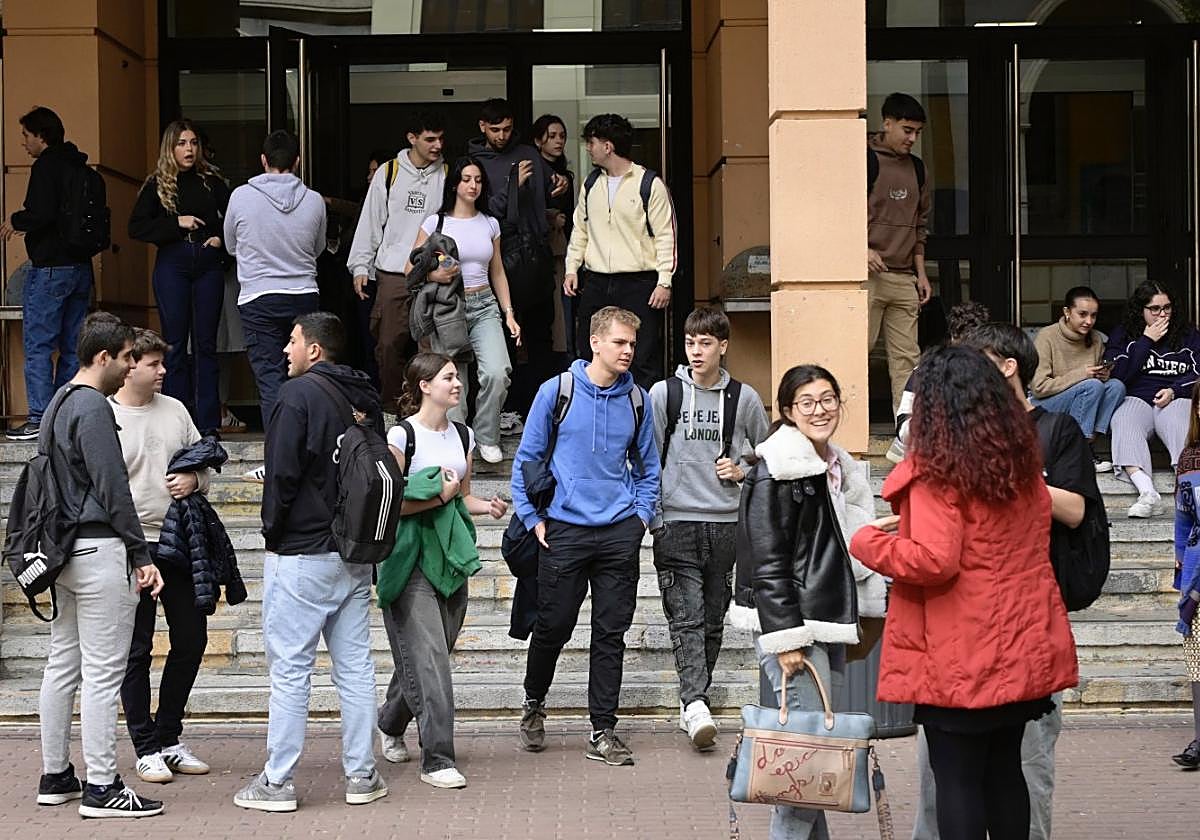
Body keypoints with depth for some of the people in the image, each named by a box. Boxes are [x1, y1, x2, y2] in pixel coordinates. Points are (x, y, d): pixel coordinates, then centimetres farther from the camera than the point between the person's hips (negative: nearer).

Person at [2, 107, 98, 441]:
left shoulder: (46, 166, -10)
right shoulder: (78, 166, 14)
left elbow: (41, 213, -21)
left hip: (50, 268, -8)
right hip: (81, 266, 8)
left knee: (37, 344, -5)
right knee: (72, 346, 10)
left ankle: (39, 420, -8)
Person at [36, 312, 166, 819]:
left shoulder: (57, 403, 16)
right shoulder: (94, 407, -14)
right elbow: (113, 490, -17)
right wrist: (142, 556, -13)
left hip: (63, 547, 10)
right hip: (100, 549, -10)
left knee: (62, 665, 14)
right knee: (102, 673, -6)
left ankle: (55, 776, 21)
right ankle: (102, 788, -2)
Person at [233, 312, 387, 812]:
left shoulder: (299, 392, -11)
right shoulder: (365, 399, 11)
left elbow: (283, 472, -15)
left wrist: (273, 531, -3)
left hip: (301, 554, -7)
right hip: (355, 554, 7)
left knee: (290, 668, -2)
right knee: (355, 666, 10)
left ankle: (277, 783, 2)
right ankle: (362, 776, 14)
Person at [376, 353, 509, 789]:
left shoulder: (462, 435, 12)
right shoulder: (402, 435, -9)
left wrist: (486, 506, 3)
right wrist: (438, 497, -18)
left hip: (450, 556, 7)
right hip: (411, 558, -7)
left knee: (430, 654, 12)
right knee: (427, 658, -11)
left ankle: (390, 723, 37)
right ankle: (437, 758, -7)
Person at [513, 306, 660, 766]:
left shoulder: (636, 400, 7)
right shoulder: (556, 392, -2)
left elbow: (647, 467, 17)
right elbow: (526, 460, 4)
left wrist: (642, 516, 5)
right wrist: (533, 518, -3)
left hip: (619, 531, 2)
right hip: (565, 529, -2)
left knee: (611, 632, 3)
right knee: (553, 627, 4)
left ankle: (603, 732, 11)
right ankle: (534, 702, 32)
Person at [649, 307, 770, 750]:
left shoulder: (744, 398, 5)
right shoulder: (664, 393, 2)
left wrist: (742, 471, -1)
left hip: (725, 523, 2)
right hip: (676, 522, -2)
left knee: (713, 618, 7)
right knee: (686, 616, -12)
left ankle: (694, 700, 17)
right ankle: (694, 703, -20)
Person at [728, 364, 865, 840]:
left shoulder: (837, 469, 16)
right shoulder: (775, 473, -12)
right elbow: (767, 562, -16)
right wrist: (785, 639, -20)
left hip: (829, 623, 9)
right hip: (789, 624, -9)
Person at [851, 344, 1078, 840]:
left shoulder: (936, 469, -14)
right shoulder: (1022, 461, 8)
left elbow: (933, 561, -23)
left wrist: (867, 542, -8)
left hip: (959, 658, -7)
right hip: (1021, 648, 7)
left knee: (957, 777, 0)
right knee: (1004, 769, 16)